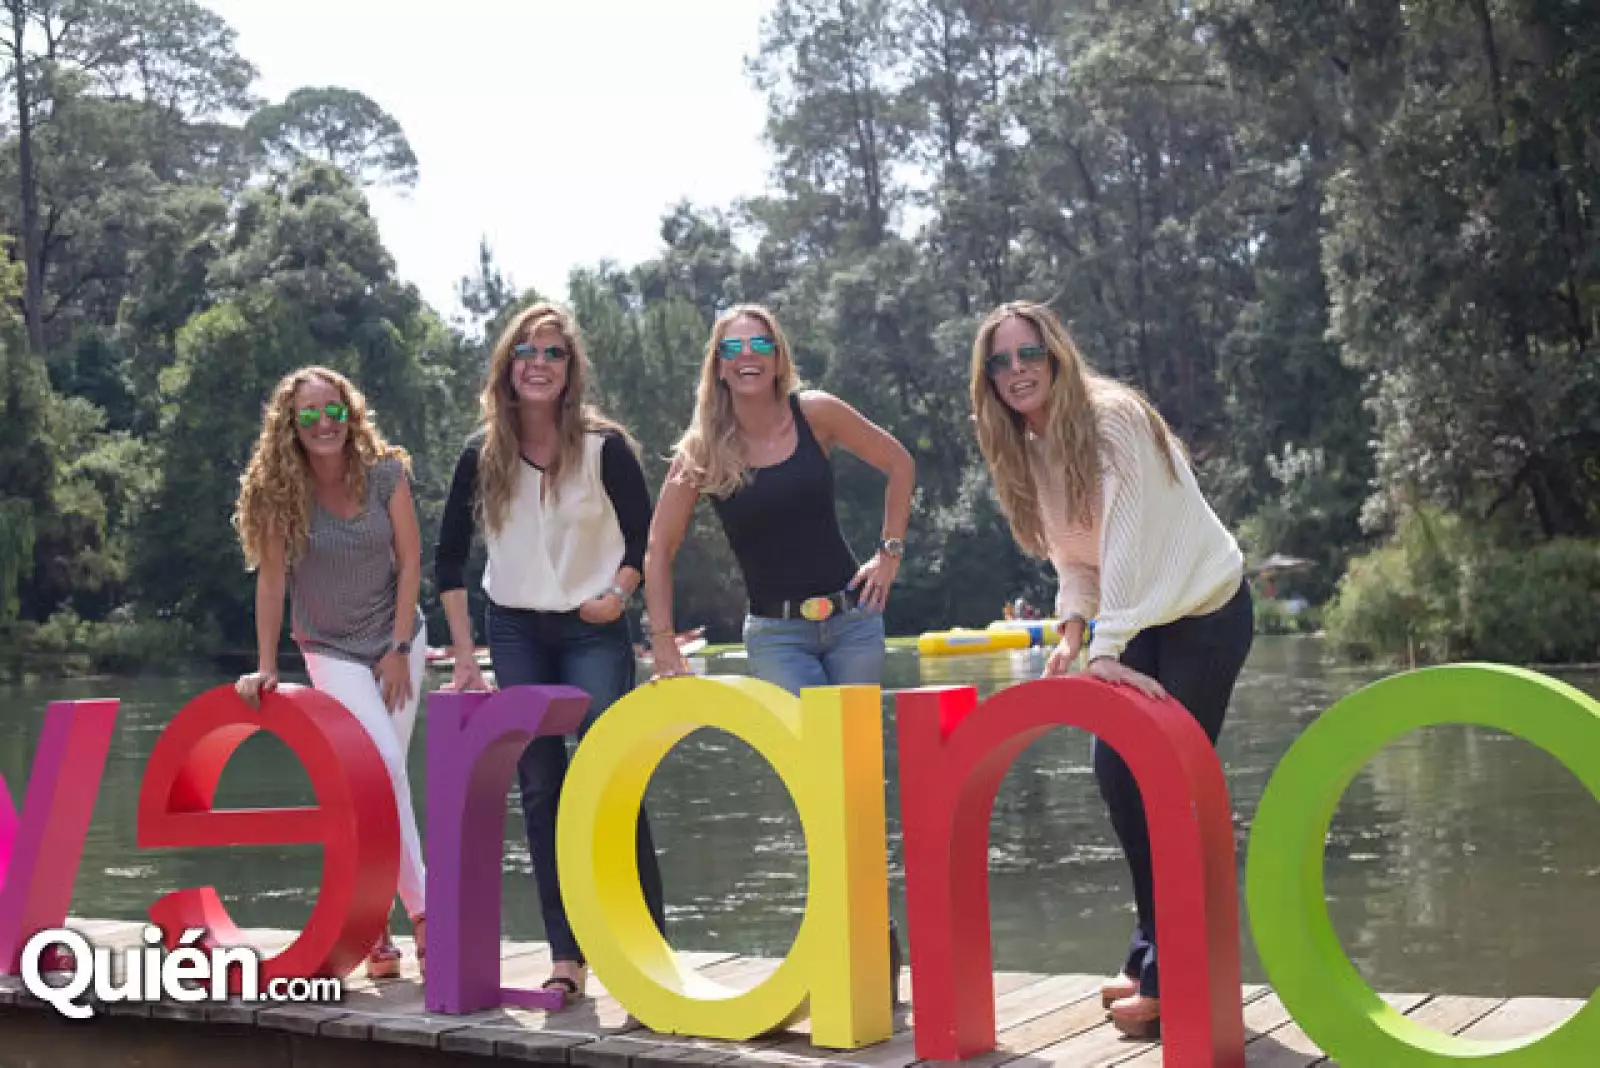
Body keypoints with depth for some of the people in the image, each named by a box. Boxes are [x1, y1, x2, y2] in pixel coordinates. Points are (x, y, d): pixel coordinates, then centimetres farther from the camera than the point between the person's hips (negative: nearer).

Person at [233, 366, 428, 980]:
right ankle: (420, 912, -16)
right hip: (332, 651, -2)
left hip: (399, 640, 2)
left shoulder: (386, 473, -10)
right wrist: (265, 668, -11)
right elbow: (271, 581, -10)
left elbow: (409, 561, -7)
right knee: (384, 769, -20)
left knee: (381, 778, 5)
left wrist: (400, 648, -10)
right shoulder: (279, 490, -12)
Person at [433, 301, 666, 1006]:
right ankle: (567, 957, 9)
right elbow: (449, 559, 4)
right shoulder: (483, 453, -2)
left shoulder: (605, 445, -8)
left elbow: (645, 534, 3)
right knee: (541, 790, 3)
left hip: (593, 632, -3)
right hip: (514, 632, 3)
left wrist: (619, 593, -13)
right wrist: (463, 654, -1)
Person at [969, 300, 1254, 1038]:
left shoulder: (1112, 418, -22)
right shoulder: (1025, 449, 2)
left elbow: (1126, 539, -30)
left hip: (1205, 612, -8)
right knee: (1116, 770, 4)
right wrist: (1073, 625, -11)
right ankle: (1157, 950, 19)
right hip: (1137, 619, 8)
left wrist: (1108, 647, -36)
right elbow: (1073, 553, 6)